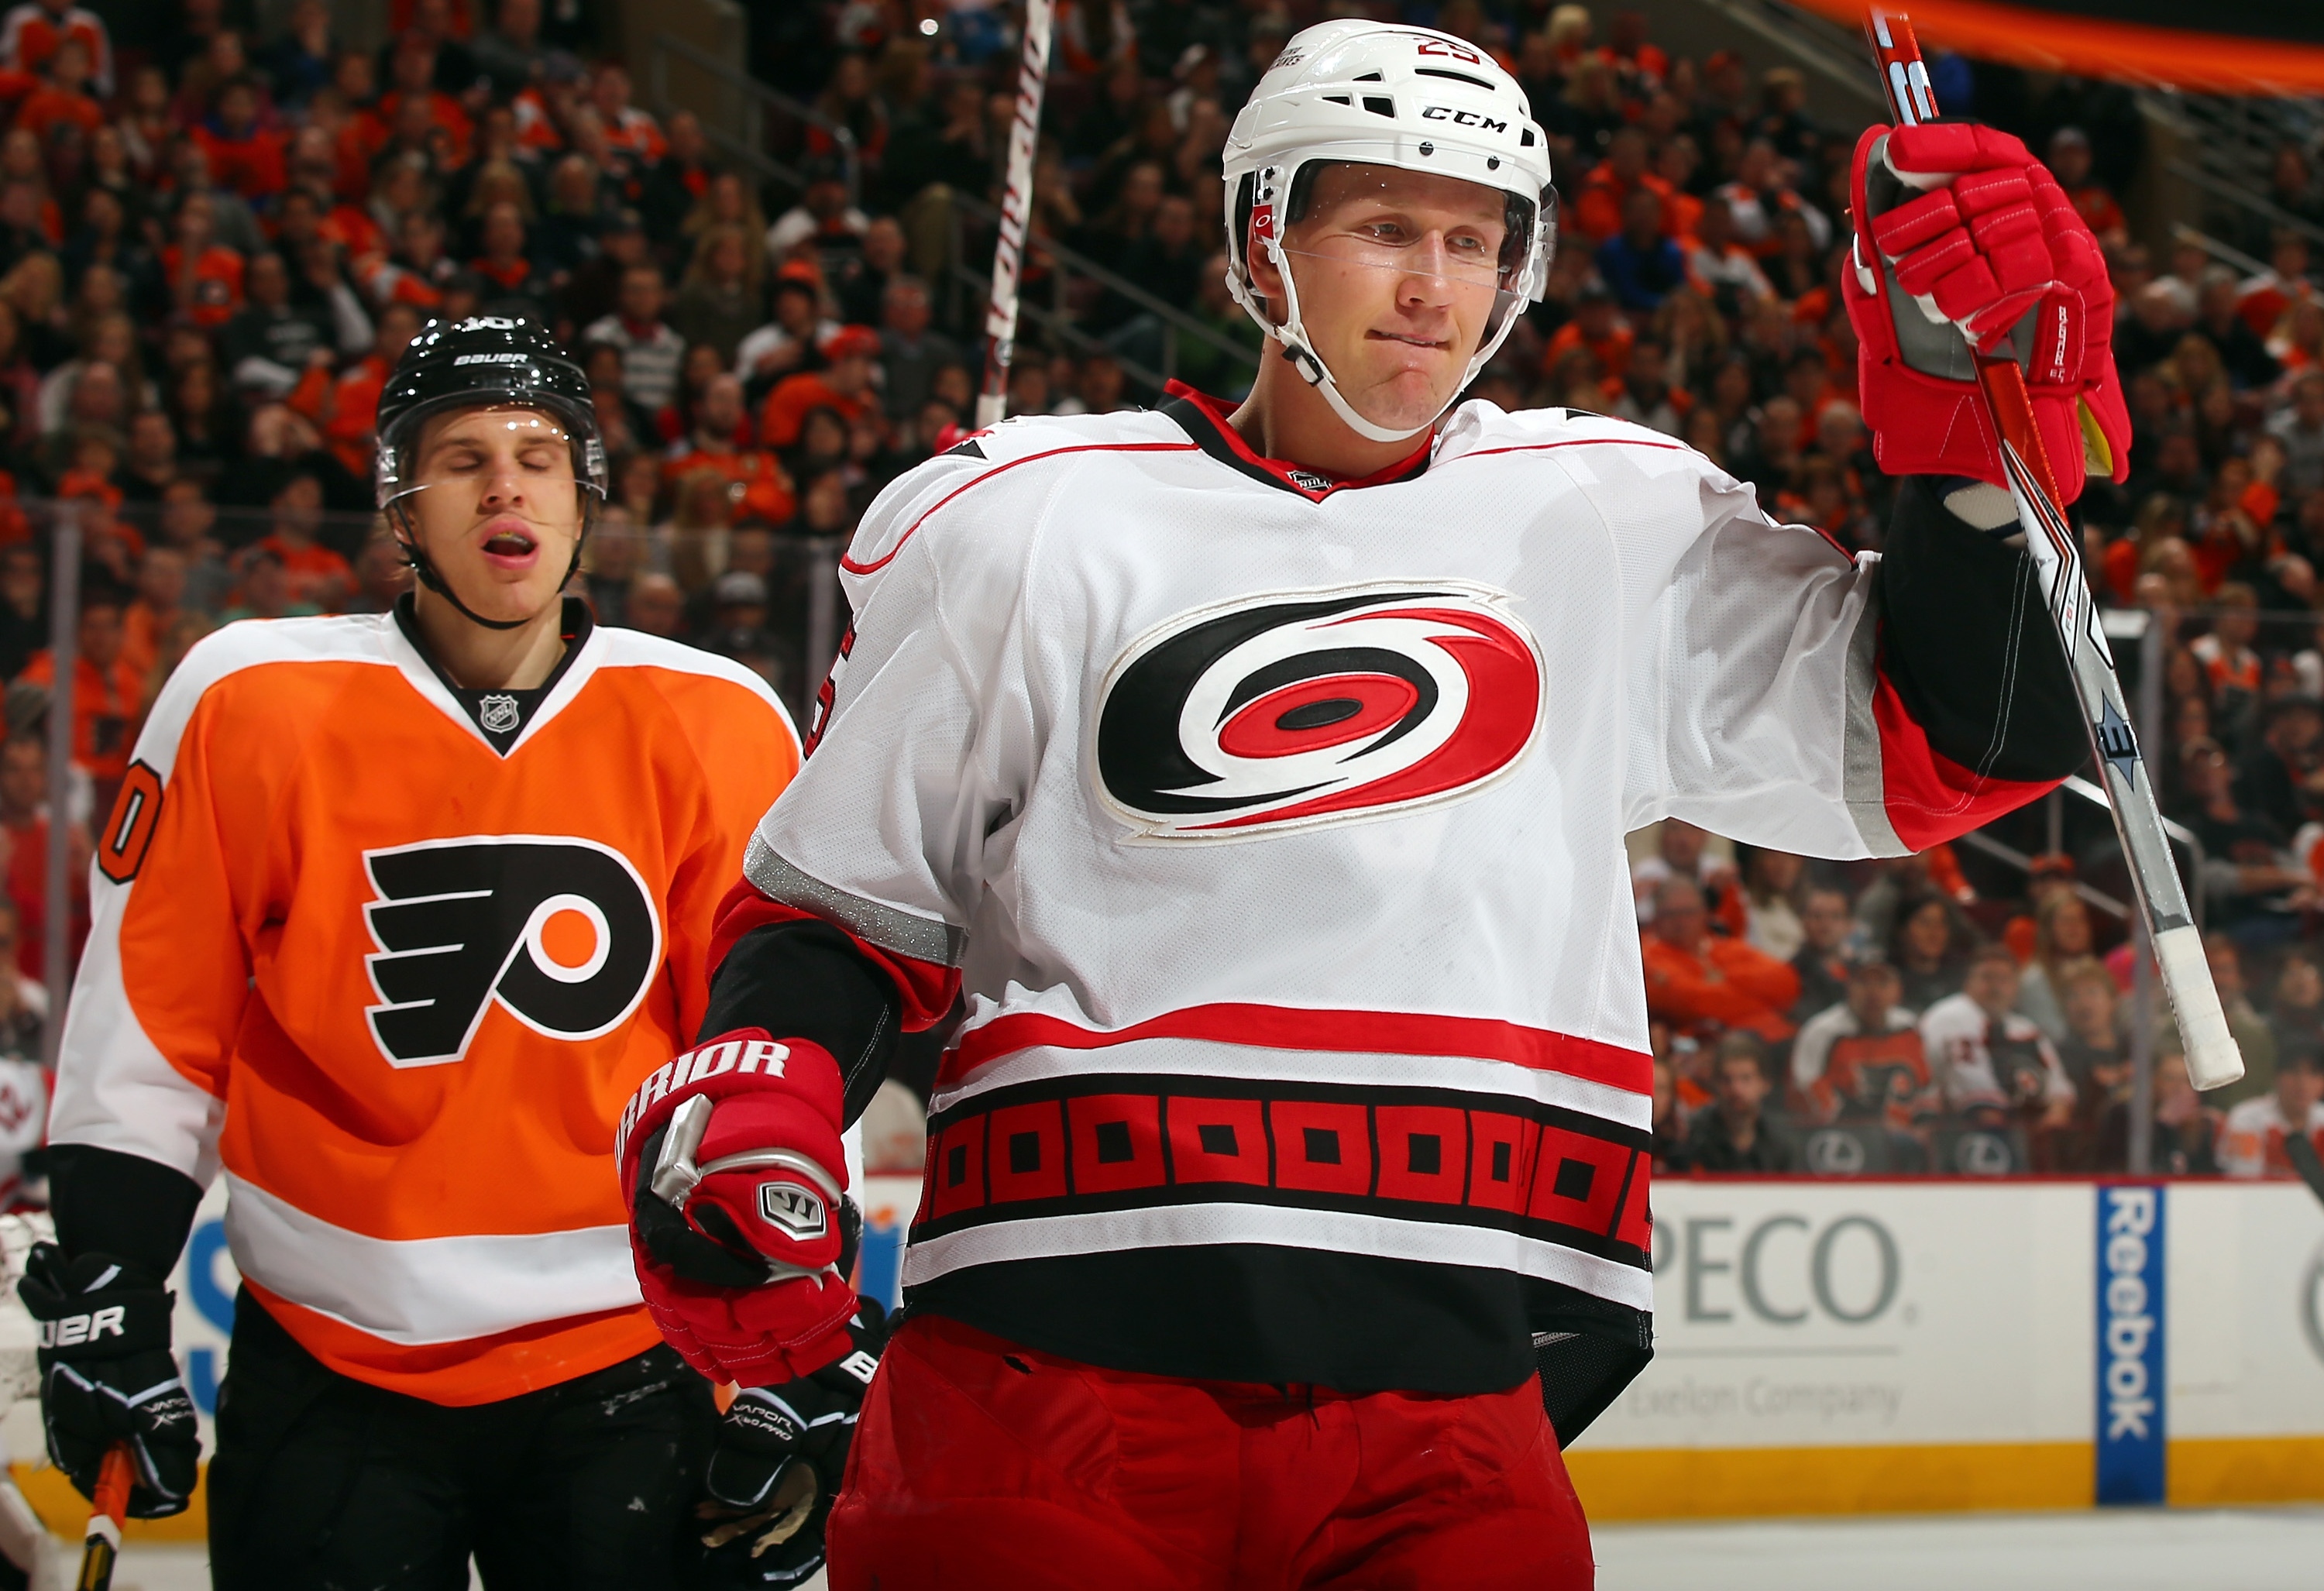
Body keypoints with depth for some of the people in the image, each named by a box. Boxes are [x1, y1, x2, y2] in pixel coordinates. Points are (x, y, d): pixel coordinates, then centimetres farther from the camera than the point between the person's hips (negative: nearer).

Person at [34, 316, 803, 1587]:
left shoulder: (712, 729, -1)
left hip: (619, 1372, 1)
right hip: (331, 1376, -1)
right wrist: (104, 1320, -3)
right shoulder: (249, 706, -4)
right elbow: (147, 1033, 0)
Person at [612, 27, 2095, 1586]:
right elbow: (847, 898, 13)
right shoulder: (1026, 526, 8)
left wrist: (1978, 423, -3)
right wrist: (749, 1097, -6)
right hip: (1049, 1368, -1)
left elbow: (1934, 752, 10)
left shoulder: (1612, 521, 13)